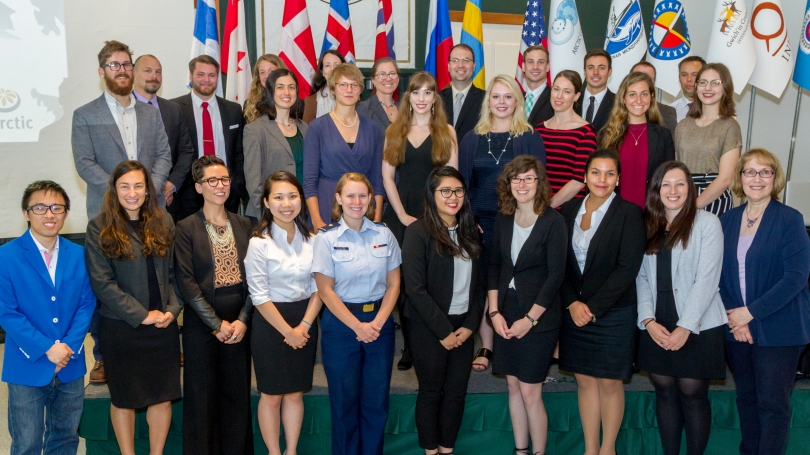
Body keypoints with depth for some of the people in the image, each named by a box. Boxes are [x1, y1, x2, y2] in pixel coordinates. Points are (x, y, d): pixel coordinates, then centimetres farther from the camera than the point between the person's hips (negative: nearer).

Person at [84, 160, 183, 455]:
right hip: (120, 328, -2)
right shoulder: (99, 228, -6)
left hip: (163, 325, 3)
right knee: (124, 398, 11)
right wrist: (142, 315, -14)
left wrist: (172, 309, -8)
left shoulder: (163, 222, 4)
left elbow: (174, 272, 7)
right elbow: (102, 283, -11)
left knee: (163, 395, 9)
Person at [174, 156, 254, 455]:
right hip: (201, 325, -3)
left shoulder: (243, 225, 8)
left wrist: (242, 320, -7)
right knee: (202, 396, 5)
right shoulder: (186, 228, -3)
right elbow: (186, 282, -9)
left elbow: (252, 276, 4)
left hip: (239, 323, 3)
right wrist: (216, 324, -11)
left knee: (238, 394, 8)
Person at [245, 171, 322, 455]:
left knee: (295, 393, 13)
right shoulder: (259, 243, -12)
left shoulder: (312, 239, 0)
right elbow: (260, 297, -12)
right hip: (271, 325, -4)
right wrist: (288, 332, -12)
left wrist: (303, 326, -9)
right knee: (271, 395, 8)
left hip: (304, 323, 4)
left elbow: (318, 288, 3)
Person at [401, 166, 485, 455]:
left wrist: (470, 325, -3)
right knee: (431, 392, 9)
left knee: (456, 392, 11)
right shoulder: (418, 231, -11)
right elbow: (415, 288, -15)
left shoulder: (471, 232, 7)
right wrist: (443, 331, -14)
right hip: (429, 329, -5)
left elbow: (479, 283, 9)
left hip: (463, 327, 5)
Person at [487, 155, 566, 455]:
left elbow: (556, 275, -13)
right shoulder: (503, 220, 4)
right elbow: (494, 267, 7)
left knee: (530, 392, -2)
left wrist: (530, 318, -14)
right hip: (506, 316, 5)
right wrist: (495, 312, -2)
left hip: (539, 318, -5)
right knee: (513, 386, 12)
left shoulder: (553, 221, -11)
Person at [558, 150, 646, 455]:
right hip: (575, 312, 4)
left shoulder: (629, 214, -8)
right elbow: (560, 263, 5)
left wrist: (593, 308, -15)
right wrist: (572, 303, -8)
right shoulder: (569, 210, 4)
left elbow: (627, 269, -13)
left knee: (609, 382, 6)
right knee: (584, 380, 10)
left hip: (613, 313, -4)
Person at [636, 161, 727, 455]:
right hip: (657, 328, 4)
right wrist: (648, 320, -8)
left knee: (692, 394, 1)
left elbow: (707, 279, -11)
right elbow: (642, 277, 4)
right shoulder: (648, 227, 9)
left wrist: (685, 327, -15)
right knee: (665, 392, 10)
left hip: (697, 328, -4)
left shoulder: (707, 223, -5)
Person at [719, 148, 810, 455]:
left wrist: (751, 312, -16)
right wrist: (734, 316, -8)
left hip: (777, 329, -4)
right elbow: (721, 274, 6)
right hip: (737, 327, 4)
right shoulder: (727, 220, 7)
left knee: (773, 403, 0)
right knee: (746, 398, 14)